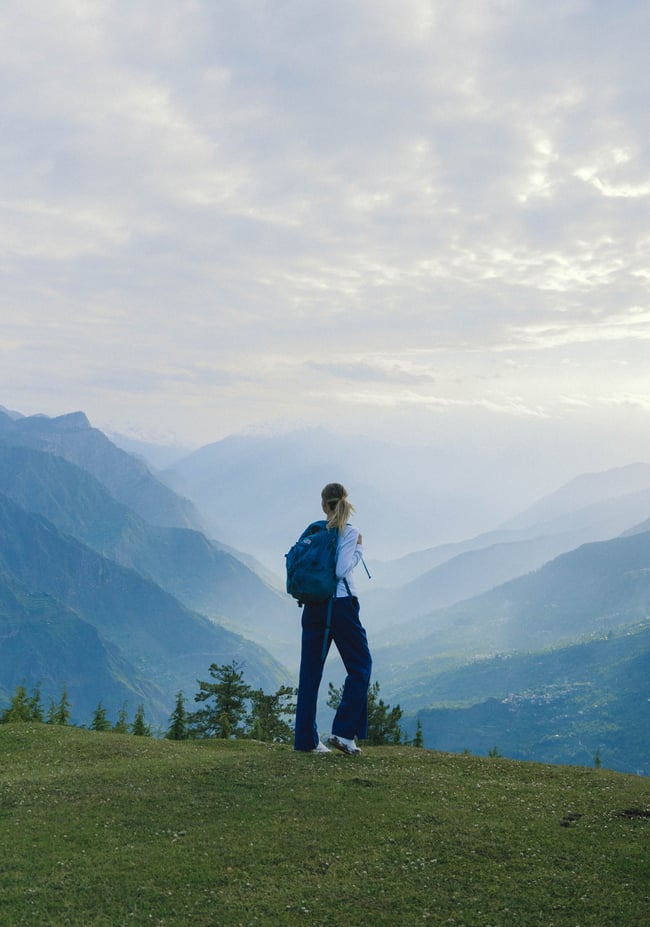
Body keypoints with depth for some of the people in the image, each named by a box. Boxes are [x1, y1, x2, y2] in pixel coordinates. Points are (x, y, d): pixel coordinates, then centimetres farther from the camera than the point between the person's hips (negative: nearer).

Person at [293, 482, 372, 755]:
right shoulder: (349, 532, -6)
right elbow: (342, 570, -17)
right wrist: (359, 549, -3)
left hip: (313, 606, 5)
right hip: (340, 604, -5)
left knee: (310, 671, 8)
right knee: (360, 666, 7)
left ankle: (306, 739, 9)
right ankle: (343, 731, -3)